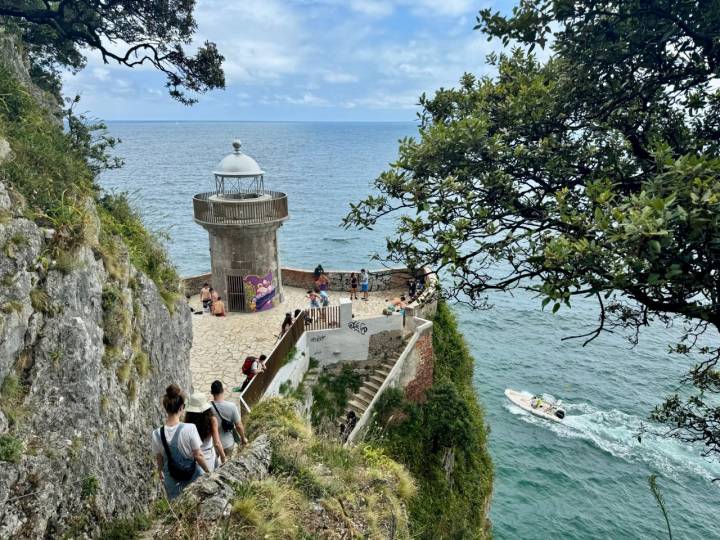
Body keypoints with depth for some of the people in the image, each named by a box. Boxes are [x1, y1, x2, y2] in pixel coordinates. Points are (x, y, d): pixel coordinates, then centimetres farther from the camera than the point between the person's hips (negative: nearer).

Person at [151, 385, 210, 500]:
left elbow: (159, 458, -2)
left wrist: (160, 471, 18)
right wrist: (208, 471, -2)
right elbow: (198, 456, -18)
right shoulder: (189, 429, -26)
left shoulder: (157, 434, -17)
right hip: (193, 476, -2)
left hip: (172, 479, 2)